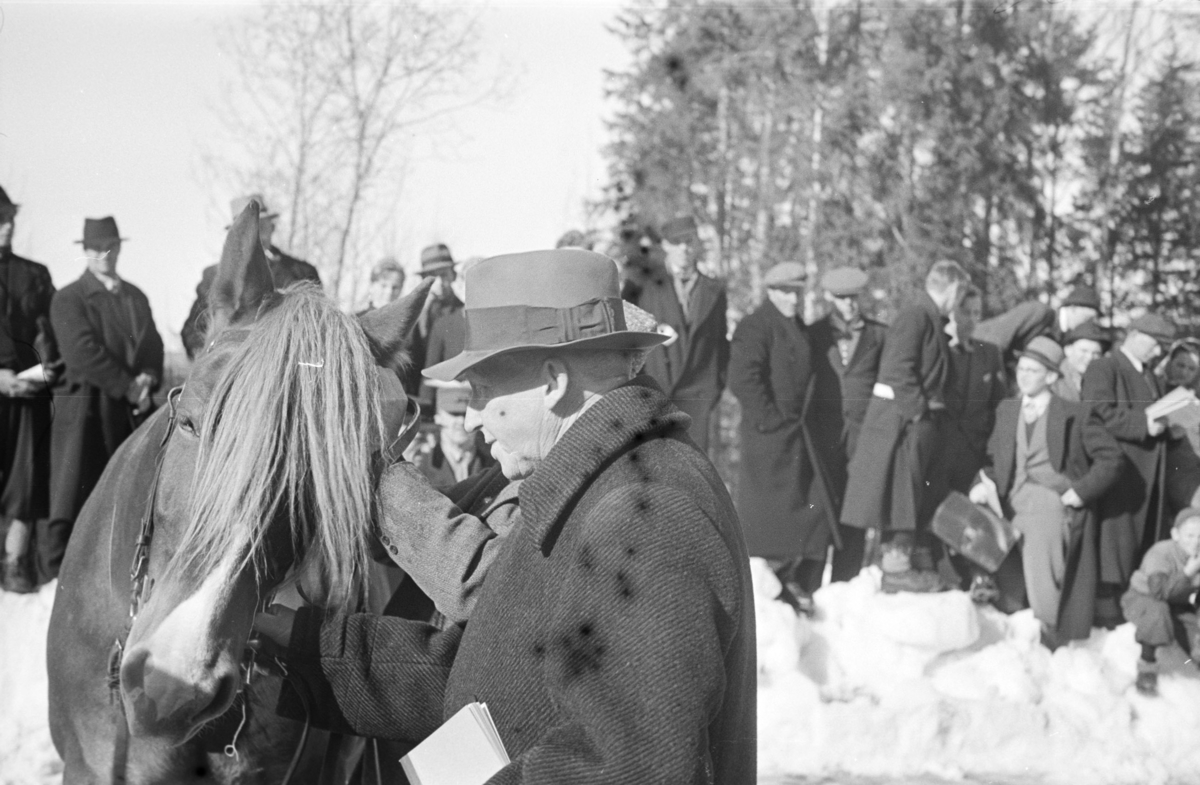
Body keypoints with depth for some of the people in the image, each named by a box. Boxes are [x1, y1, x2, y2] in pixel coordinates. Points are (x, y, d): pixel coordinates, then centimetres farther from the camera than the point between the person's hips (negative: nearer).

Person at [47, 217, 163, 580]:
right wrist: (127, 386, -14)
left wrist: (148, 379, -7)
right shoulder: (69, 299, -3)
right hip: (86, 409, -5)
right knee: (70, 493, -7)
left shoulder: (136, 297, 18)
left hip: (133, 411, 5)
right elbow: (83, 352, -13)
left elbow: (153, 345, 15)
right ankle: (55, 567, -2)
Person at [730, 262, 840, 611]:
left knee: (816, 510, 7)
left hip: (802, 436, 9)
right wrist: (771, 420, -18)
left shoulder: (798, 330, 18)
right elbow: (742, 380, -19)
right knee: (771, 514, -4)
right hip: (772, 438, -9)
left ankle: (799, 588, 15)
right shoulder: (755, 327, -10)